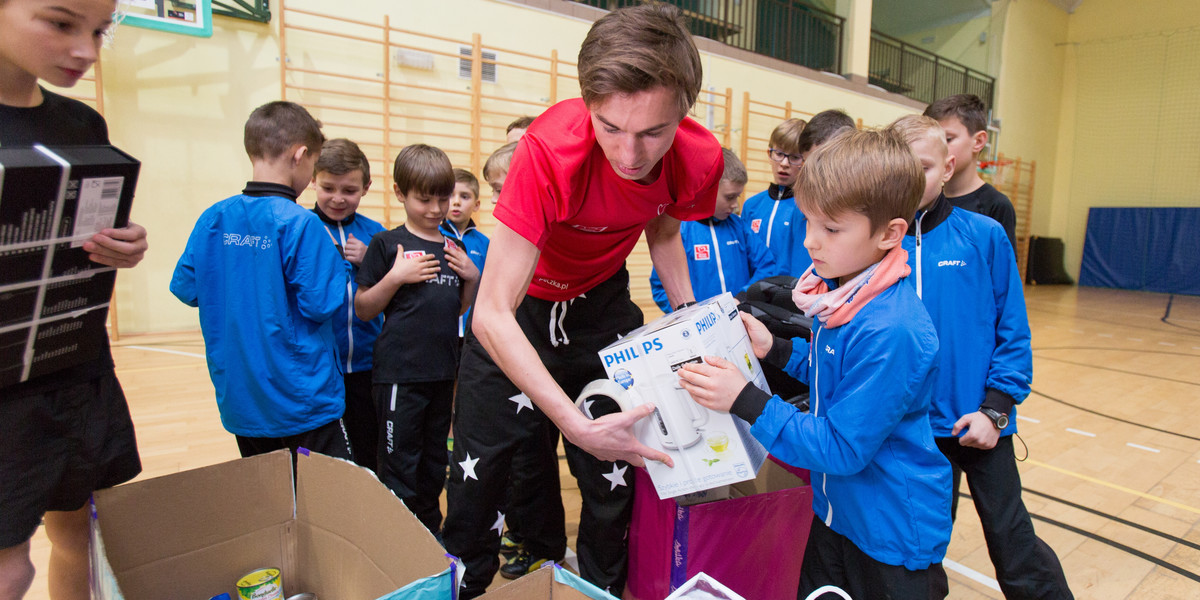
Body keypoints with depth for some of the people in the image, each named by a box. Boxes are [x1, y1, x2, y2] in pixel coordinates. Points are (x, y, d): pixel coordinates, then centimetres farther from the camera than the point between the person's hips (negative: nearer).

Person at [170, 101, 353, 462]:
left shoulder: (213, 219, 0)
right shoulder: (299, 223, -18)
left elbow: (185, 289, 6)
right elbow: (321, 304, -18)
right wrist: (334, 261, -2)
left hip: (239, 402, 7)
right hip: (301, 402, -6)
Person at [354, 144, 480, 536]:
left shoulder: (454, 247, 11)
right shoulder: (387, 245, -4)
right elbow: (363, 309, -4)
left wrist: (473, 277, 1)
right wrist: (396, 277, -17)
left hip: (442, 370, 6)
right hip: (399, 372, -5)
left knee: (434, 462, 18)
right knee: (399, 466, 3)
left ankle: (429, 535, 35)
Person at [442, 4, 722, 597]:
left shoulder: (701, 159, -21)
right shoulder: (551, 149, -35)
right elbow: (492, 315, -37)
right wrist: (577, 424, -44)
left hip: (603, 302, 3)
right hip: (519, 304, -2)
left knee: (613, 472, 5)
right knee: (478, 472, 1)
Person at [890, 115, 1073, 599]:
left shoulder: (985, 236, -8)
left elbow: (1013, 330, -5)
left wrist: (996, 406, -10)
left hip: (982, 422, -1)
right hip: (911, 425, 2)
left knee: (1012, 541, 9)